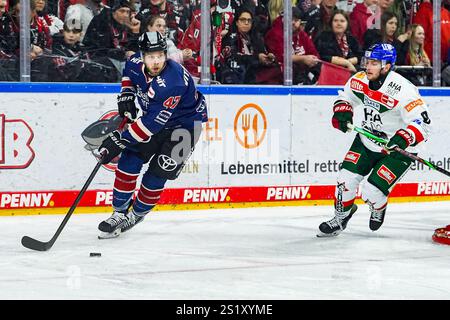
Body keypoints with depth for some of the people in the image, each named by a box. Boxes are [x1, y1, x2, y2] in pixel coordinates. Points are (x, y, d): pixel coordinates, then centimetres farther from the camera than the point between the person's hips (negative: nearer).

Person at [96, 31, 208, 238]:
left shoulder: (172, 82, -38)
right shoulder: (137, 62, -16)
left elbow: (151, 123, -37)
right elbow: (129, 73, 13)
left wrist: (119, 141, -35)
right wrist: (126, 95, -3)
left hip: (184, 121, -6)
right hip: (153, 114, 7)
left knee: (159, 171, -11)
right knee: (130, 159, -6)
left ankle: (137, 214, 9)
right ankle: (120, 213, 2)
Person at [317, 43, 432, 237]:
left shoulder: (403, 90, -30)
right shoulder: (359, 80, -11)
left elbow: (422, 124, -30)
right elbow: (345, 97, 10)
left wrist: (403, 139, -46)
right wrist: (342, 112, -11)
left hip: (396, 149, -6)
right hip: (367, 140, 6)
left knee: (372, 192, -12)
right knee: (346, 180, -4)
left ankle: (378, 210, 25)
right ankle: (341, 216, 24)